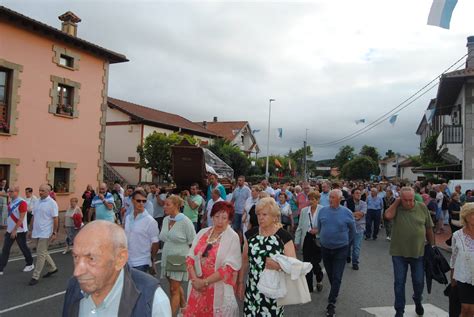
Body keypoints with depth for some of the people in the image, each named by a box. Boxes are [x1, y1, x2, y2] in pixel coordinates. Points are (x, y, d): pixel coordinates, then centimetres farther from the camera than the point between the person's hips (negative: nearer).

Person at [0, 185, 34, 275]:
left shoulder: (22, 203, -18)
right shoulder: (11, 202, 7)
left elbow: (21, 219, -20)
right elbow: (10, 216, 15)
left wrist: (15, 230, -21)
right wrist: (9, 229, 14)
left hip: (20, 231, -7)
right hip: (9, 230, 7)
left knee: (23, 248, 8)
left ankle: (30, 264, 25)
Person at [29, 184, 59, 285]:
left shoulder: (52, 203, -12)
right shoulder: (38, 202, 9)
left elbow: (55, 219, -14)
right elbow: (34, 217, 14)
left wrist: (54, 233, -15)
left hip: (46, 233, -8)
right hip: (37, 232, 8)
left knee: (41, 254, -4)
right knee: (42, 252, 17)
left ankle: (35, 277, 3)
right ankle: (52, 268, 34)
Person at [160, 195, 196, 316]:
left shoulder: (185, 222, -17)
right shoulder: (165, 220, 0)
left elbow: (193, 243, -11)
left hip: (179, 260, -6)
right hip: (167, 258, 6)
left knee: (174, 289, 0)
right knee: (176, 286, 21)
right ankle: (183, 307, 43)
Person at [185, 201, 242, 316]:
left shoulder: (233, 238, -8)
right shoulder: (202, 233, 4)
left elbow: (229, 267, -14)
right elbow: (190, 257, 5)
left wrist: (204, 282, -15)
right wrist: (195, 279, -10)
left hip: (219, 289, -3)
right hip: (198, 287, 4)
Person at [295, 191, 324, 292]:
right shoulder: (304, 211, 3)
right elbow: (300, 227, 8)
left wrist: (318, 231, -19)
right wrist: (297, 241, 7)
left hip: (318, 241, -3)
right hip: (307, 240, 4)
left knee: (315, 264, -2)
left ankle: (319, 280, 32)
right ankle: (309, 287, 24)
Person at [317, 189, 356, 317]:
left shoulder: (347, 213, -11)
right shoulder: (322, 211, -4)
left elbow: (352, 230, 3)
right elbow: (319, 227, 10)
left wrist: (346, 242, 10)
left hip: (341, 249, -3)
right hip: (325, 248, 3)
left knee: (337, 277, -2)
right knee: (330, 274, 18)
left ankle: (331, 303, 5)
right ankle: (335, 292, 42)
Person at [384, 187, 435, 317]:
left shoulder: (422, 207, -4)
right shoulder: (396, 208, -7)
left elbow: (429, 229, 5)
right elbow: (388, 215, -29)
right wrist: (396, 202, -17)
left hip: (418, 252, 2)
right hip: (399, 253, -1)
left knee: (419, 282, 16)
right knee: (399, 283, 7)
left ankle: (418, 301, 46)